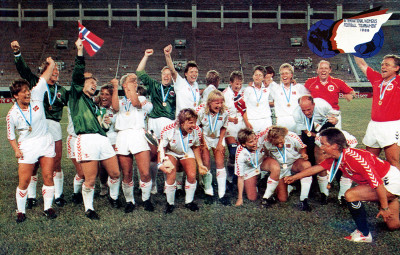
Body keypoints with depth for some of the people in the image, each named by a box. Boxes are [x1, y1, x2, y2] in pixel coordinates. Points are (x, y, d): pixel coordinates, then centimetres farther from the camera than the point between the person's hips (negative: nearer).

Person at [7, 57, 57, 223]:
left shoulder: (36, 95, -4)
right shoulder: (12, 114, -6)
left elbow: (45, 77, 0)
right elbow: (11, 136, 4)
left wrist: (51, 64, -3)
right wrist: (16, 150, -6)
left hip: (46, 142, 2)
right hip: (27, 147, -2)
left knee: (48, 177, 2)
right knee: (24, 181, -2)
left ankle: (48, 207, 17)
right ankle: (20, 211, 18)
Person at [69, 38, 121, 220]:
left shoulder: (94, 104, 30)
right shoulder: (77, 97, 11)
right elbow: (77, 75, -5)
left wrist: (106, 124, 16)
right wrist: (80, 52, -10)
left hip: (102, 139, 6)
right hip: (87, 139, -6)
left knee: (115, 173, 7)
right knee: (90, 179, -4)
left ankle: (114, 198, 31)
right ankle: (89, 208, 15)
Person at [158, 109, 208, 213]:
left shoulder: (197, 131, -21)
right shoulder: (168, 130, -30)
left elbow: (196, 148, -1)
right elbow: (162, 148, -15)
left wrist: (200, 165, 0)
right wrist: (160, 163, -27)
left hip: (187, 153, 2)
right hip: (171, 153, -2)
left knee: (192, 175, -15)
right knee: (171, 175, -21)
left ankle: (189, 202, 10)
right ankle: (170, 203, 3)